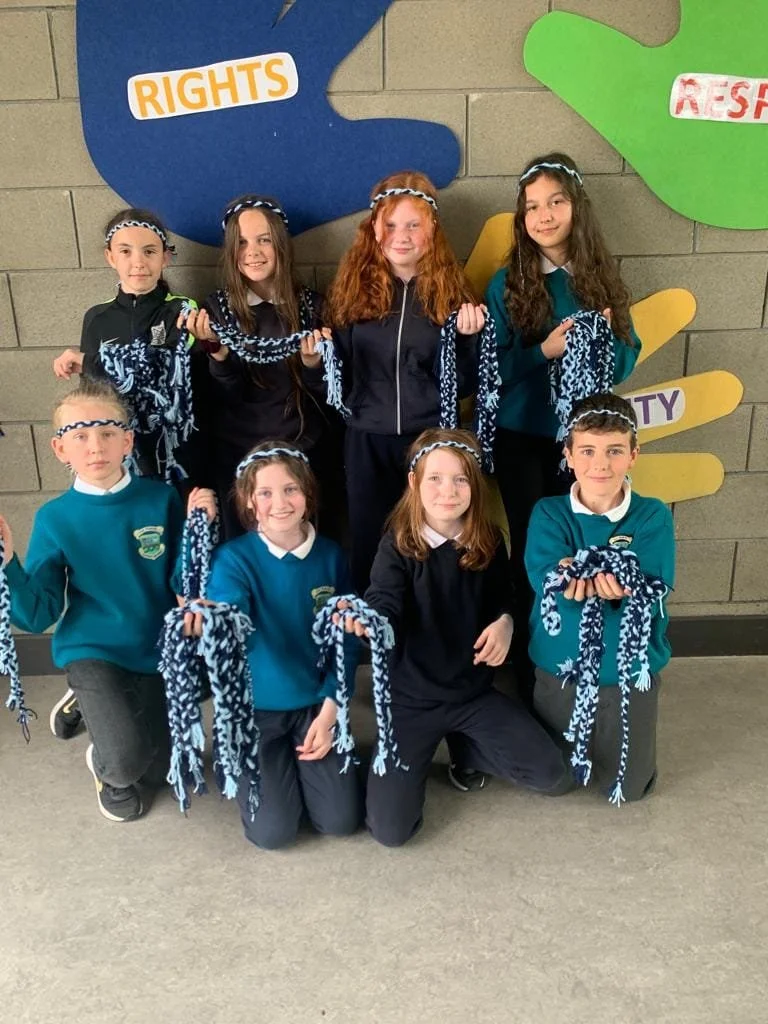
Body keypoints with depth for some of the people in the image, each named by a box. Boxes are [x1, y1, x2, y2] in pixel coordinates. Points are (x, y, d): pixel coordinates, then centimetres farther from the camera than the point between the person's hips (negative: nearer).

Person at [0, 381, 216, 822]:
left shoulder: (162, 500, -10)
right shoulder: (55, 518, -9)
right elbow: (38, 615, -9)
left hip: (159, 651, 2)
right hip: (94, 652, -2)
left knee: (170, 772, 8)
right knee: (127, 758, -24)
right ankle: (106, 766, 14)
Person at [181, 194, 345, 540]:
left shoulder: (311, 305, -1)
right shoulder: (217, 308, -3)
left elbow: (329, 395, -2)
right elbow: (225, 399, -9)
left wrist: (312, 362, -21)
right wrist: (216, 350, -26)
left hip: (308, 451, 1)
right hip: (239, 455, 0)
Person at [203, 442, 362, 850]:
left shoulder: (330, 555, -5)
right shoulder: (232, 558, -16)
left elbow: (346, 641, 2)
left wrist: (330, 708, -6)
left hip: (315, 704, 3)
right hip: (254, 709, -2)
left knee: (341, 821, -5)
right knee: (273, 831, -9)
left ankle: (301, 763, 25)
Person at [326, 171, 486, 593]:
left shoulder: (450, 288, 0)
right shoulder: (353, 286, 2)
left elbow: (464, 386, -2)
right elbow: (338, 370, 6)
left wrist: (465, 338, -18)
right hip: (367, 441, 1)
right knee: (368, 552, 11)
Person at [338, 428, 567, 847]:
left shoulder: (488, 542, -3)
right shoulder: (397, 546, -14)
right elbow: (385, 611, -26)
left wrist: (505, 623, -12)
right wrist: (365, 622, -51)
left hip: (473, 691, 3)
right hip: (410, 698, -3)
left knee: (549, 772, -8)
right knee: (390, 829, -11)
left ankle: (464, 748, 18)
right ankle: (417, 756, 21)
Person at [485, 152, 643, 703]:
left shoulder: (603, 276, 2)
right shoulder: (507, 284, -5)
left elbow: (628, 360, 5)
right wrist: (543, 351, -22)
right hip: (523, 440, -2)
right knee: (533, 551, 7)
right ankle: (530, 666, 24)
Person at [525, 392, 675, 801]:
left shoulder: (653, 516, -11)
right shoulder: (549, 513, -10)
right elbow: (544, 579, -25)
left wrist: (594, 578, -44)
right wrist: (610, 578, -42)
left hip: (631, 672, 0)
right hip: (559, 669, 1)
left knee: (628, 787, 15)